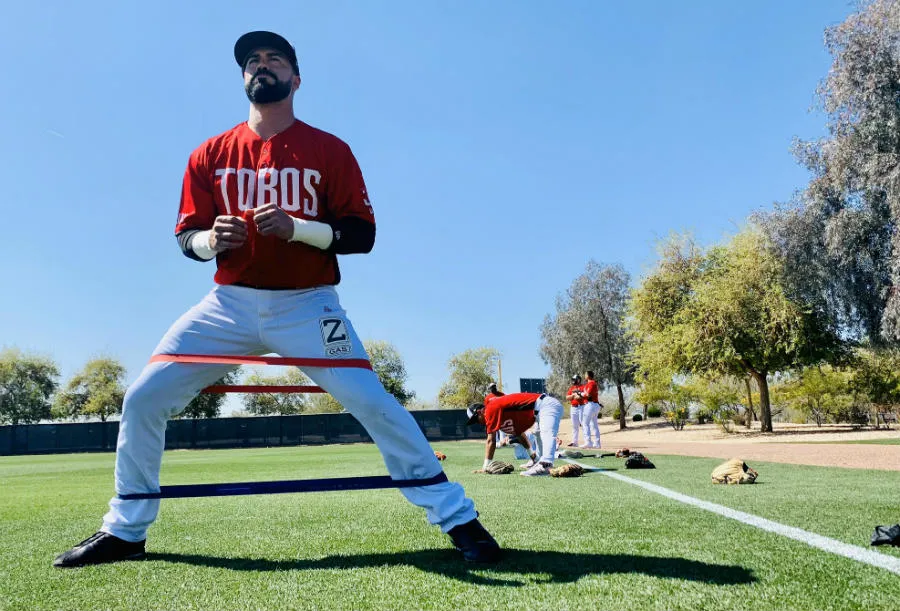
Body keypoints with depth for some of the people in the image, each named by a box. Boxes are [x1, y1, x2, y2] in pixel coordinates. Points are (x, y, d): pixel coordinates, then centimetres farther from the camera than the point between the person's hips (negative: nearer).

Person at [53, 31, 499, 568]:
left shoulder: (330, 151, 1)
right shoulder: (211, 154, 10)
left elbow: (363, 233, -4)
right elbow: (186, 236, 10)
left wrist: (299, 227, -21)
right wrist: (212, 240, -14)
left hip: (307, 305, -3)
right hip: (230, 303, 4)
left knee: (373, 404, -17)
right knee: (143, 400, -3)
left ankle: (458, 519, -2)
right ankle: (124, 533, 20)